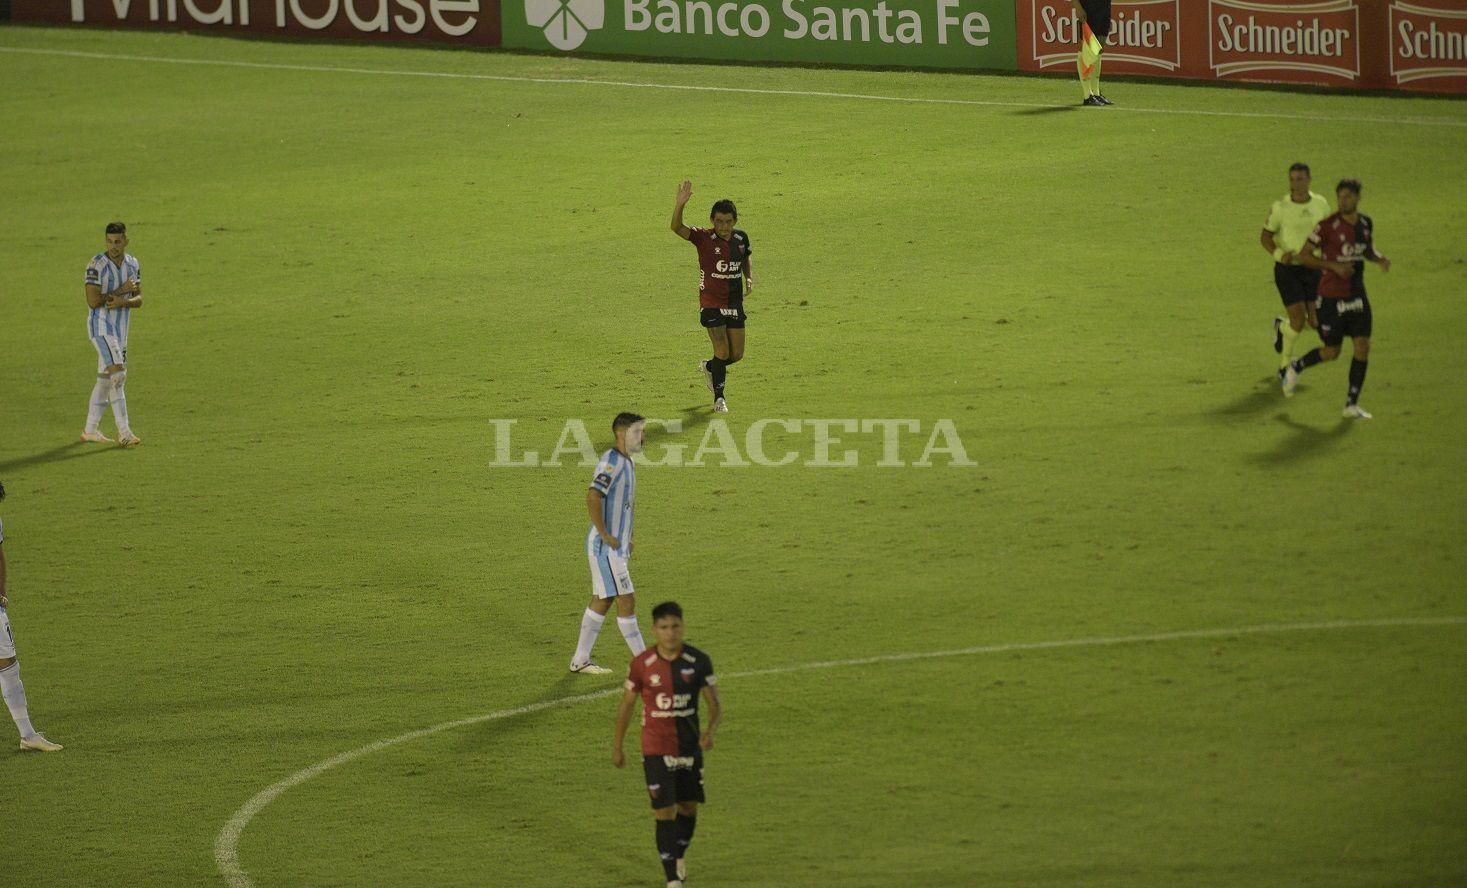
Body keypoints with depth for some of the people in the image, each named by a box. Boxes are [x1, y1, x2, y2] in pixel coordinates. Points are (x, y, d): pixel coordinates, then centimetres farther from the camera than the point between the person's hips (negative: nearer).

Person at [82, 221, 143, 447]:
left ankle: (90, 430, 21)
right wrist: (121, 291, -16)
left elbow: (138, 299, 4)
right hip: (101, 327, -7)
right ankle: (124, 432, -18)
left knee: (105, 379, 11)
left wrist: (122, 302, -18)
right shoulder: (96, 265, -15)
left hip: (121, 328, 7)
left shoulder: (132, 264, 5)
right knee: (118, 375, -17)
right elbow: (93, 301, -20)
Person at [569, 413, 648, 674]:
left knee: (601, 601, 13)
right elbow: (593, 498, -27)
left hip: (617, 545, 10)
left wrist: (626, 537, 16)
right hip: (606, 547, -10)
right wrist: (606, 536, -23)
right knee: (626, 601, -6)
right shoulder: (611, 462, -17)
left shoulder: (627, 463, 14)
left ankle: (580, 659, 19)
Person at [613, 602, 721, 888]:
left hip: (690, 747, 2)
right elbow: (626, 705, 4)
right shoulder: (642, 664, -8)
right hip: (656, 750, -2)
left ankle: (679, 856, 42)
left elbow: (715, 703, -2)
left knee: (689, 807, 15)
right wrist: (617, 746, 8)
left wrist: (711, 731, -23)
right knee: (665, 813, -9)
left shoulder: (698, 661, -7)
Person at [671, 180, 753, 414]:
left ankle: (708, 367, 40)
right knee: (722, 351, -12)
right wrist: (680, 204, -45)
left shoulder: (741, 238, 1)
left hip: (734, 303, 5)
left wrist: (749, 279, 1)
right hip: (711, 303, -5)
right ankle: (719, 399, 3)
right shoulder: (704, 238, -13)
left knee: (737, 355, 8)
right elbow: (677, 228, -28)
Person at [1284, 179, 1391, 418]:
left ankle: (1352, 405, 4)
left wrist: (1380, 259, 0)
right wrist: (1334, 266, -22)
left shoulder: (1366, 224, 4)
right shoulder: (1328, 226, -14)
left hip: (1357, 295, 5)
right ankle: (1296, 367, 33)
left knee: (1362, 347, -5)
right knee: (1331, 352, 2)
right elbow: (1304, 256, -10)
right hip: (1331, 297, -5)